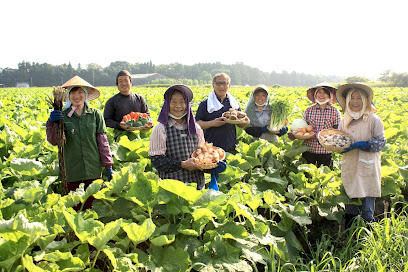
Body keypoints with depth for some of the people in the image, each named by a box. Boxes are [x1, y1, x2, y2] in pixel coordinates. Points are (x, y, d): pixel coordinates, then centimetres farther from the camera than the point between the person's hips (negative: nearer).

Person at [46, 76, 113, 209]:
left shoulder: (96, 115, 4)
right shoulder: (62, 116, 2)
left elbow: (102, 141, 6)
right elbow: (53, 141, -5)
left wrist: (108, 165, 4)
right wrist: (52, 123, -22)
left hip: (93, 170, 1)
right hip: (72, 171, 0)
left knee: (91, 206, 6)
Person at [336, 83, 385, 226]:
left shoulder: (373, 120, -6)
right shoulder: (344, 121, 10)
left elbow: (380, 143, -9)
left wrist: (359, 145, -19)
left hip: (367, 168, -4)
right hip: (349, 168, 5)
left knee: (367, 208, 0)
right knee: (350, 205, 11)